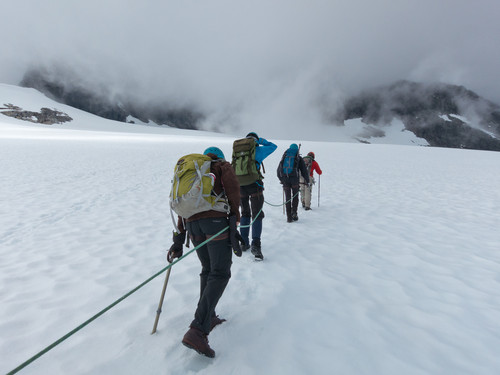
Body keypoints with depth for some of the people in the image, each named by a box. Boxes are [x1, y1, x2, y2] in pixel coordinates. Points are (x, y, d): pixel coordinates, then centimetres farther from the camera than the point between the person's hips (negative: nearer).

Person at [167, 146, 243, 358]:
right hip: (216, 220, -6)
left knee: (207, 270, 21)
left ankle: (208, 318, 25)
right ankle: (197, 331, -15)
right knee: (220, 274, -6)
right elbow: (232, 189, -5)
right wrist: (234, 219, -7)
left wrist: (179, 239, 23)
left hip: (192, 222, 6)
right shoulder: (223, 166, 17)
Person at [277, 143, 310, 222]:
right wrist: (307, 181, 16)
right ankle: (294, 212, -3)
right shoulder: (299, 158, 7)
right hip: (294, 179, -2)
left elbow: (278, 170, 18)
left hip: (285, 180, 2)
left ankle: (289, 217, 7)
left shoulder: (284, 157, 15)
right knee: (295, 196, 13)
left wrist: (281, 179, 31)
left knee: (287, 198, 7)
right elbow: (304, 170, 6)